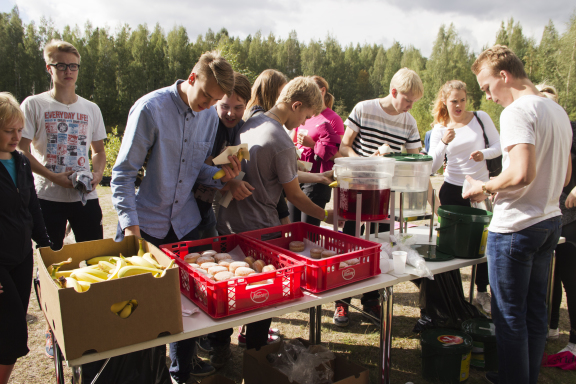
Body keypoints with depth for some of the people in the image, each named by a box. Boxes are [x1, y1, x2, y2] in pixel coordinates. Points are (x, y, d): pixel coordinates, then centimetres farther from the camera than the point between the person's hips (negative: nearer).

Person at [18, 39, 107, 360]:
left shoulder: (91, 109, 7)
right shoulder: (34, 105, -1)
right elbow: (23, 151, -4)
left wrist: (97, 173, -7)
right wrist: (55, 177, -15)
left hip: (86, 196, 2)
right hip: (48, 197, -2)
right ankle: (52, 328, 24)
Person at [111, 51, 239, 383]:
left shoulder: (211, 115, 3)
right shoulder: (150, 108, -13)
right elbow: (124, 172, -12)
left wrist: (221, 175, -12)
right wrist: (129, 224, -20)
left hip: (185, 223, 4)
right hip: (145, 225, -4)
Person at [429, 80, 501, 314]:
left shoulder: (481, 118, 0)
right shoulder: (440, 129, -1)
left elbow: (499, 146, 1)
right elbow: (432, 166, -10)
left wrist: (485, 153, -19)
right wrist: (443, 143, -25)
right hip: (453, 191, 0)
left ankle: (482, 293, 26)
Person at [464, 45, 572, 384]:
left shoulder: (517, 111, -16)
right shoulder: (558, 111, 13)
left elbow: (522, 173, -28)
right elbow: (565, 174, 19)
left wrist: (485, 187, -13)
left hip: (515, 226, -9)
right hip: (551, 221, 9)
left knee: (510, 314, 4)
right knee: (536, 309, 17)